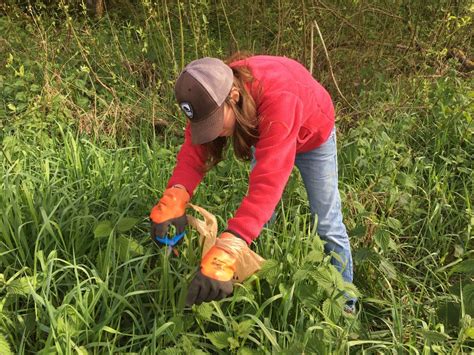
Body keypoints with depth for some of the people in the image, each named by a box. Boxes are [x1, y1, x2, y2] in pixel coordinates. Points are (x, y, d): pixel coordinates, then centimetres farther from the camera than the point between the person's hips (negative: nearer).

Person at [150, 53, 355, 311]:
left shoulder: (278, 97, -49)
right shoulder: (210, 97, -30)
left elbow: (269, 180, -56)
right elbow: (193, 153, -32)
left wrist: (227, 250, -65)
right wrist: (175, 198, -55)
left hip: (311, 135, -5)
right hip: (265, 134, 5)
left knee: (326, 224, 0)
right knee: (257, 216, 4)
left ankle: (344, 302, 18)